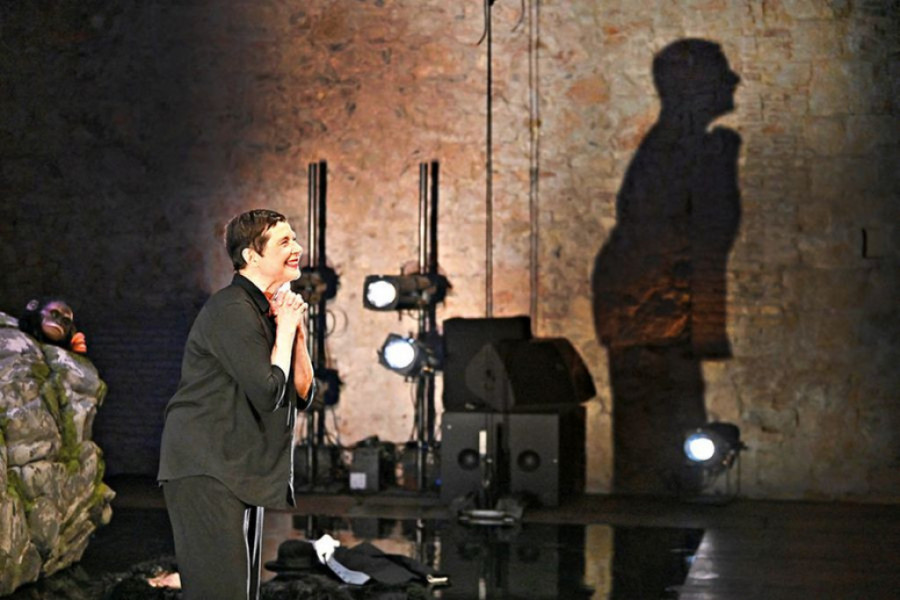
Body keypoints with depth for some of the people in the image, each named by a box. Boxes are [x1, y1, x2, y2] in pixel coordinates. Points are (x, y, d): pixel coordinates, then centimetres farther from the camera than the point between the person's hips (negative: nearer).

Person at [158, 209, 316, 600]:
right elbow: (269, 392, -22)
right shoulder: (231, 311, -14)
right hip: (206, 469, -10)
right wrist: (285, 328, -8)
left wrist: (296, 330, 1)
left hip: (243, 473, 10)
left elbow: (304, 395, 13)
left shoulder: (267, 311, 16)